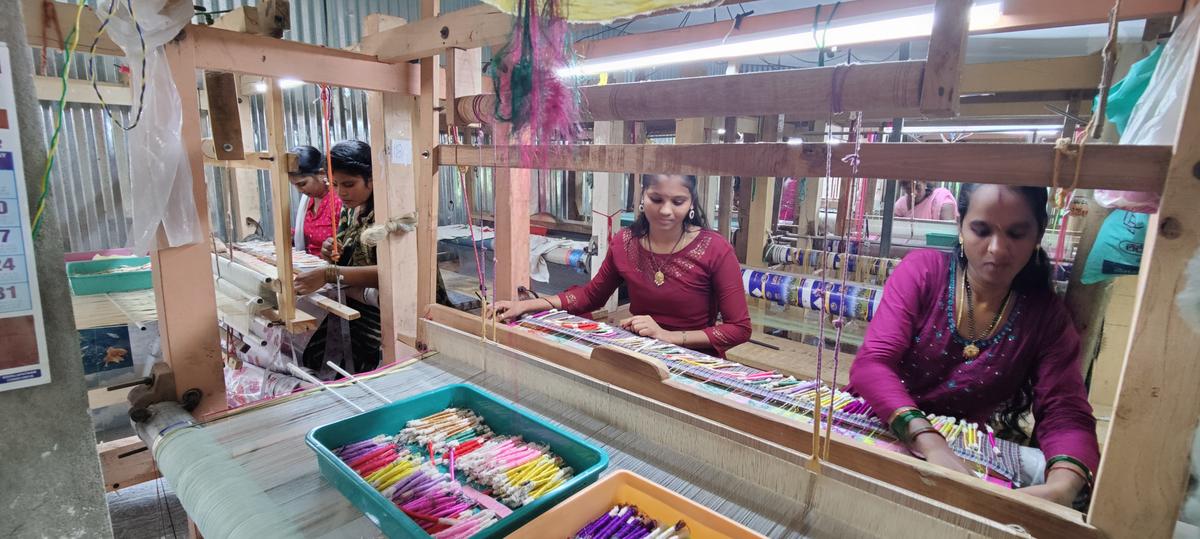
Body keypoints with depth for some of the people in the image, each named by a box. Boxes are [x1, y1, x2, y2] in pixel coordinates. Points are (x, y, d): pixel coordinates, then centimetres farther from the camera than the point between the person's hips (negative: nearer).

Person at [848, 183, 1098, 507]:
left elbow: (1066, 413, -10)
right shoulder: (921, 271, -9)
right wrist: (930, 443, -38)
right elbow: (872, 364, -21)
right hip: (888, 430, -3)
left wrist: (1062, 487, -34)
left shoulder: (1046, 314, 0)